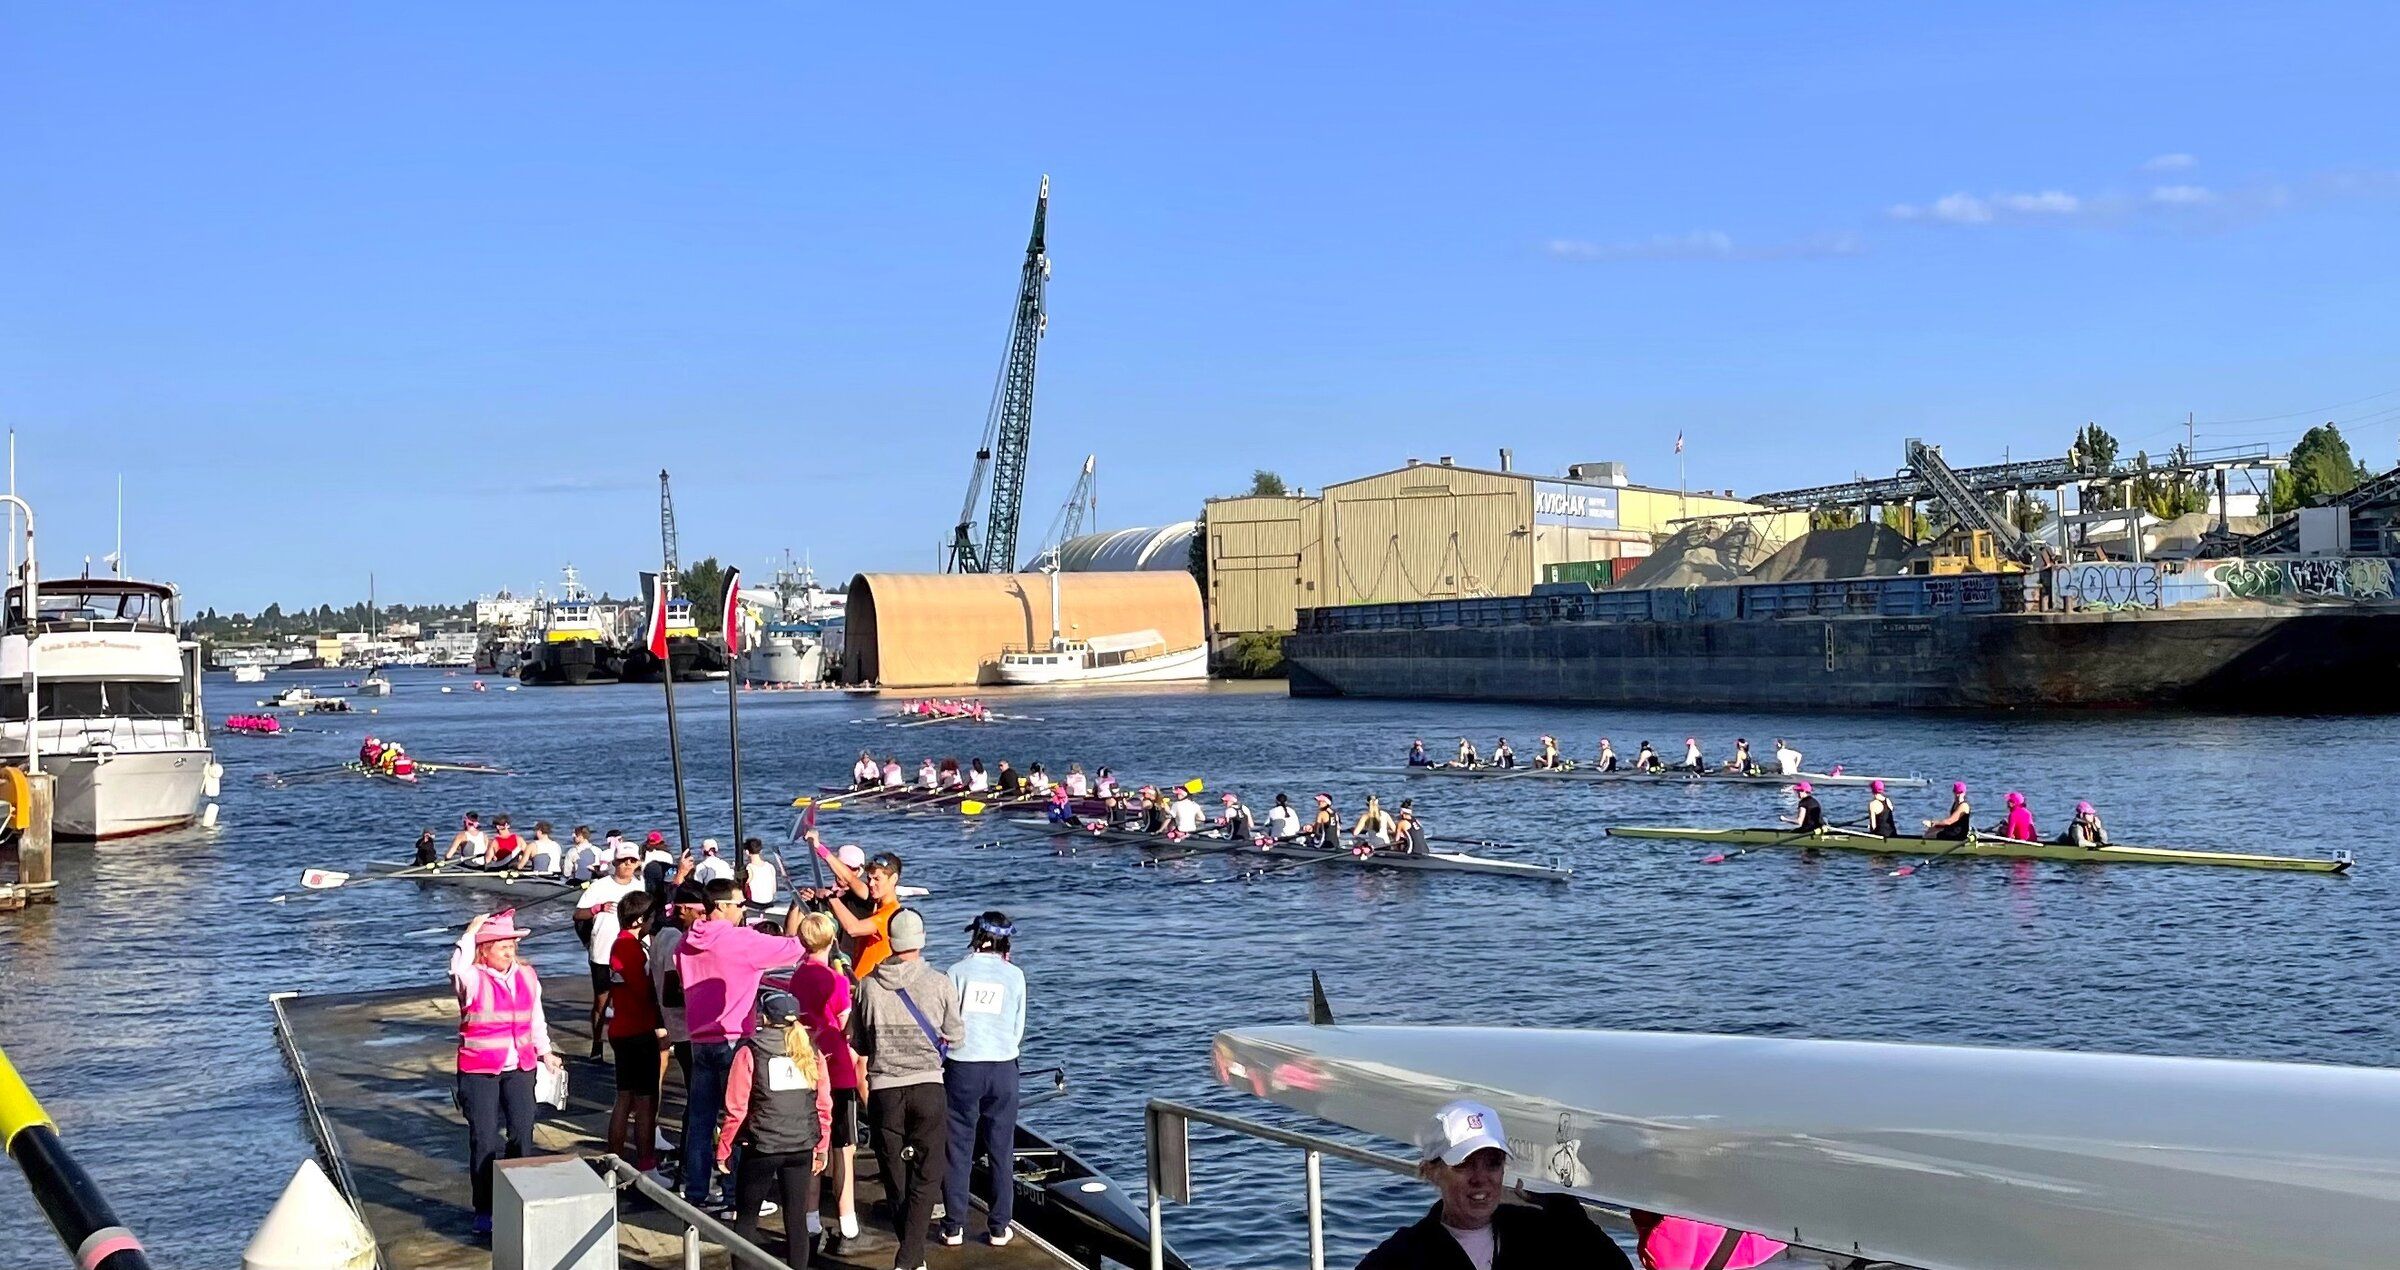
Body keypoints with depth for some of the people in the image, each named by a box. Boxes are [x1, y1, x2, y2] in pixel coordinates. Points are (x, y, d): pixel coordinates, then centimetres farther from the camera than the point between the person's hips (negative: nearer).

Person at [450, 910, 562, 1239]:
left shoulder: (526, 976, 7)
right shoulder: (473, 980, -10)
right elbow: (458, 967, -35)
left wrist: (545, 1051, 18)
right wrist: (471, 933, -28)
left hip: (520, 1068, 4)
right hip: (479, 1071, -4)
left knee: (523, 1133, 5)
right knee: (484, 1139, 0)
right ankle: (484, 1210, 10)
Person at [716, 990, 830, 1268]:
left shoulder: (749, 1052, -5)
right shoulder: (810, 1051, 5)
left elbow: (736, 1108, -7)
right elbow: (824, 1105, 6)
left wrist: (723, 1149, 3)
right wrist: (821, 1148, 16)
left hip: (761, 1148, -3)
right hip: (802, 1148, 3)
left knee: (746, 1218, 11)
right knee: (796, 1220, 9)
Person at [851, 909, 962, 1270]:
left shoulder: (869, 985, -3)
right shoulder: (939, 983, -7)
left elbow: (858, 1043, 6)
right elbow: (956, 1035, 2)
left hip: (883, 1089, 1)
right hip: (927, 1086, -1)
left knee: (895, 1173, 13)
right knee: (927, 1173, 5)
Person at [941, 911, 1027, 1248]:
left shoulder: (958, 971, -2)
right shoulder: (1015, 975, 2)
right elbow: (1018, 1030, 5)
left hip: (961, 1068, -1)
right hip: (1003, 1068, 1)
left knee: (958, 1148, 7)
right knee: (1001, 1150, 10)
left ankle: (953, 1227, 11)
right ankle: (999, 1227, 12)